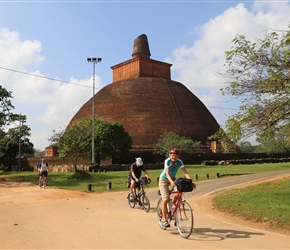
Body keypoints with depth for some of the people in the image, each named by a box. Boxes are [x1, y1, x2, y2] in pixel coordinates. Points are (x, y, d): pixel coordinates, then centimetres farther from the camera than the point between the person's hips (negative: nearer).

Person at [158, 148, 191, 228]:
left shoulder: (179, 162, -15)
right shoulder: (167, 161, -26)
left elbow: (185, 173, -20)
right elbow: (167, 173, -35)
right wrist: (171, 182, -51)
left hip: (172, 179, 4)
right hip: (164, 179, -4)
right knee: (165, 199, -14)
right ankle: (164, 219, -5)